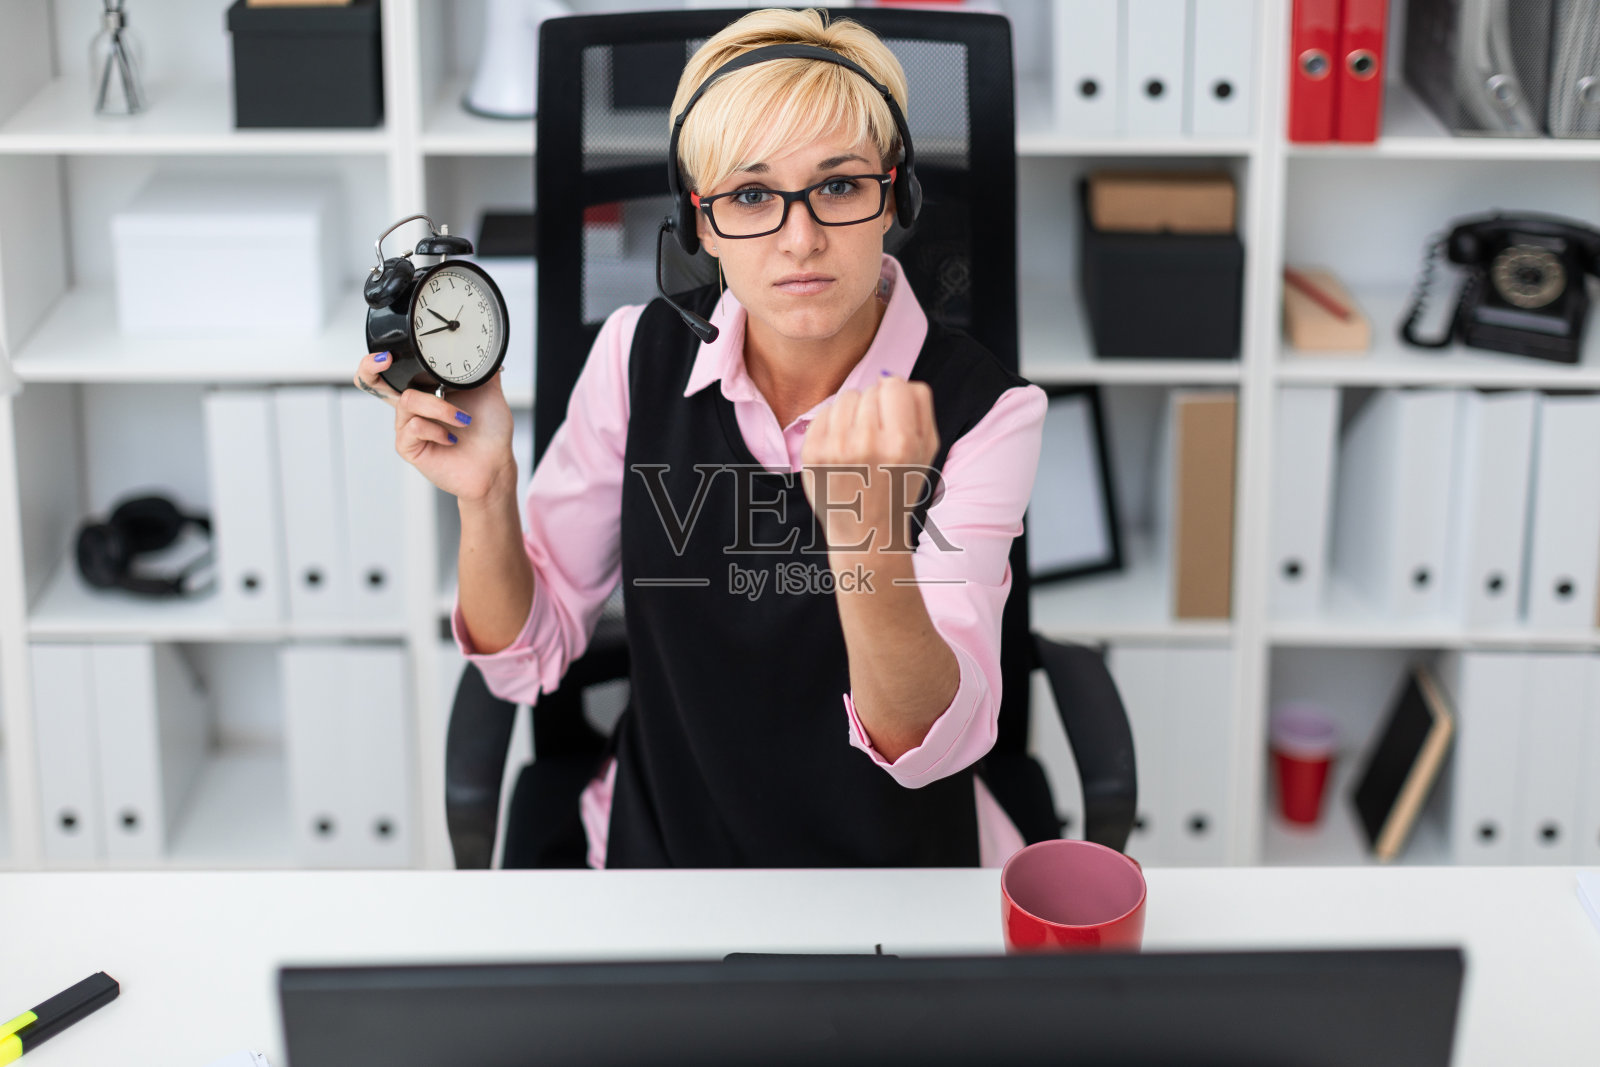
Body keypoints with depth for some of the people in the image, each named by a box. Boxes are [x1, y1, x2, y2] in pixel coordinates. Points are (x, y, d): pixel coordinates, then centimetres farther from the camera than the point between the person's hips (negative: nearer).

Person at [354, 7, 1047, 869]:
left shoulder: (982, 410, -12)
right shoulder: (639, 355, -4)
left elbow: (927, 741, -20)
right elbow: (527, 656, 2)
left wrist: (865, 532, -38)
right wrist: (485, 498, -18)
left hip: (894, 857, -1)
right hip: (663, 845, 1)